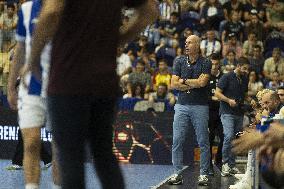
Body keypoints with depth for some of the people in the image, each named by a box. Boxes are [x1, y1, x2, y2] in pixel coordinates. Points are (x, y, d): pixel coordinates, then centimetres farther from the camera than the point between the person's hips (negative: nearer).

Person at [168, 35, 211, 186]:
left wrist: (184, 81, -3)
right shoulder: (179, 62, 9)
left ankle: (204, 174, 6)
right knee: (177, 141, -2)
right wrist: (194, 84, -5)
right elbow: (174, 84, 1)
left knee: (203, 142, -1)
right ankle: (177, 174, 3)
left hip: (200, 107, -2)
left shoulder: (205, 63, 1)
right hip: (182, 105, 2)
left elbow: (202, 82, -12)